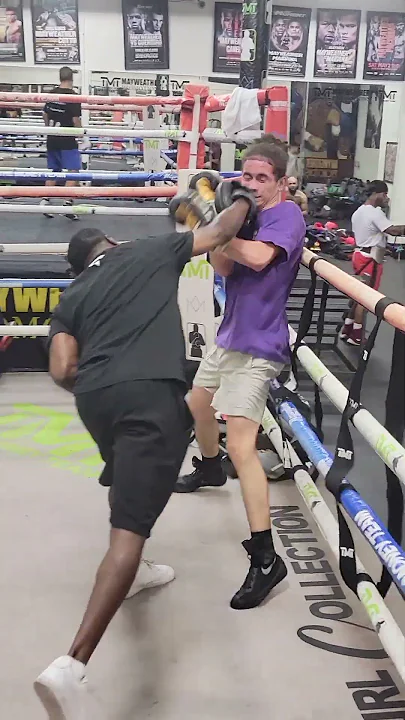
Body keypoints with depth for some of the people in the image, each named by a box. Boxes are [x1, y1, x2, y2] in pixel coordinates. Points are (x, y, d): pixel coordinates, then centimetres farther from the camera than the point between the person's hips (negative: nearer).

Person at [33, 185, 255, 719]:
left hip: (95, 397, 5)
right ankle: (72, 665, -21)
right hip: (151, 394, -5)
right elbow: (219, 233, 28)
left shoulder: (71, 298, 23)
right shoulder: (151, 252, 20)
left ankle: (133, 572, 54)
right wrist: (243, 202, 47)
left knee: (126, 487, 35)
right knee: (128, 528, -12)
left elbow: (62, 372, 8)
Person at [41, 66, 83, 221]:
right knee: (73, 171, -3)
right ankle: (68, 204, -12)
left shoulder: (51, 94, 6)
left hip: (52, 139, 6)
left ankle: (45, 201, 14)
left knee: (53, 171, 16)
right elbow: (76, 120, -14)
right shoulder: (73, 96, -12)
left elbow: (45, 115, 15)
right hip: (67, 140, -6)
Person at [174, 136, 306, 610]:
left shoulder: (287, 214, -13)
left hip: (257, 346, -9)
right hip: (229, 335, 9)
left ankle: (265, 558, -15)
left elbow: (259, 257, -32)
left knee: (240, 444, -19)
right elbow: (224, 268, -2)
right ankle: (209, 469, 60)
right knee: (197, 403, 30)